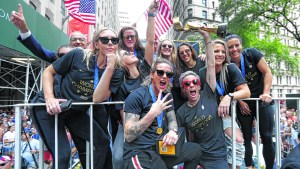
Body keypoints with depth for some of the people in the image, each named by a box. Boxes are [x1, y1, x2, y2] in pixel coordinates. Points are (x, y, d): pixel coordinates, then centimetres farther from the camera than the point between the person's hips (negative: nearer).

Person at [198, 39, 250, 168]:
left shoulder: (230, 68, -11)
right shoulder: (201, 73, -8)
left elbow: (246, 92, -20)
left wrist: (229, 97, -36)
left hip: (224, 114, -1)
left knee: (238, 141, -21)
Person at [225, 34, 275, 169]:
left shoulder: (252, 54, -9)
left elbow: (267, 72, -8)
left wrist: (266, 93, -17)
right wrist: (240, 102, -8)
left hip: (262, 100, -1)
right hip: (243, 104, 1)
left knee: (267, 137, -2)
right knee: (246, 138, 7)